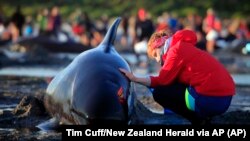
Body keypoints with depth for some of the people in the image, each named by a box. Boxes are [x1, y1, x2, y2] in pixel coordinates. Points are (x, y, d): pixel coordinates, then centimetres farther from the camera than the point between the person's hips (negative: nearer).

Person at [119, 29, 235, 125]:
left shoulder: (176, 49, -4)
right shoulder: (184, 48, 25)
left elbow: (162, 80, -7)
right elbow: (170, 79, 21)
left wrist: (135, 79, 2)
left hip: (210, 100, -9)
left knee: (159, 92, 2)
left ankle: (198, 119, -2)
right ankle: (201, 117, 11)